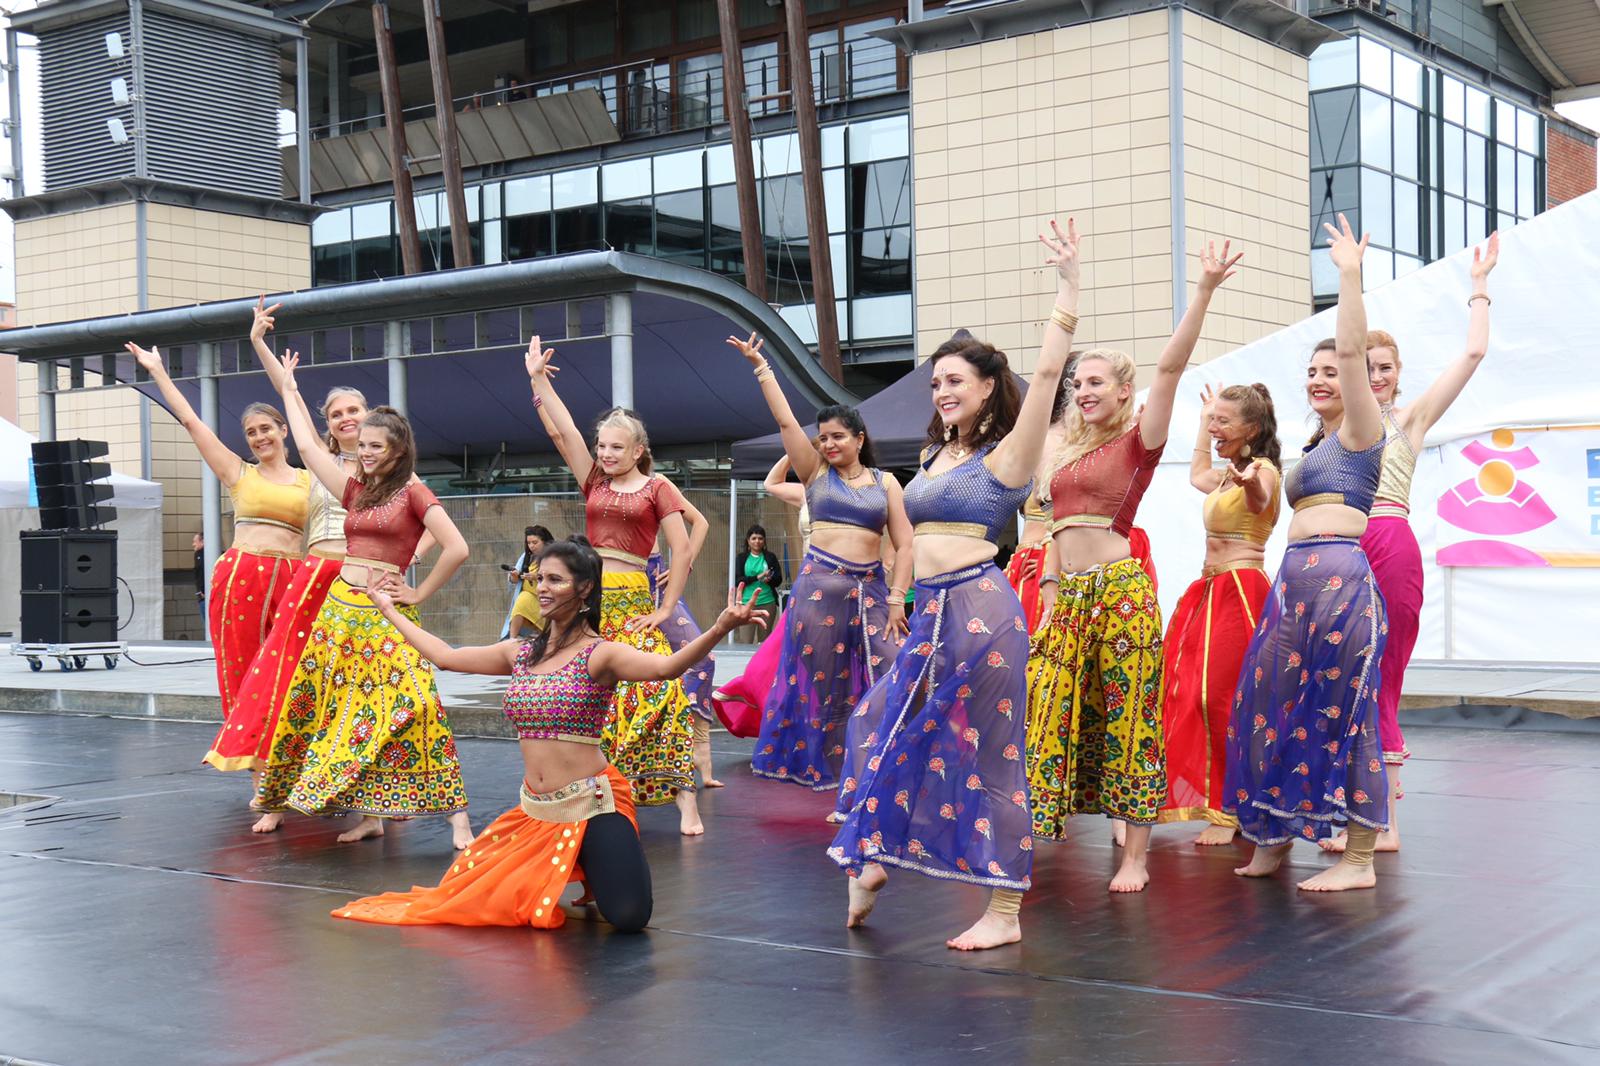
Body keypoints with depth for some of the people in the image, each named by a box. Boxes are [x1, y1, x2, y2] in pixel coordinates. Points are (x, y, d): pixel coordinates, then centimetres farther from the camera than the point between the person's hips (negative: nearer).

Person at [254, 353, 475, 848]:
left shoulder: (412, 492, -4)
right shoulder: (354, 489, 13)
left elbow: (456, 549, -13)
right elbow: (308, 446, 23)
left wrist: (419, 594, -6)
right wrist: (289, 388, 30)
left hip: (384, 617, -7)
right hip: (340, 607, 7)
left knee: (410, 711, -15)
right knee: (344, 711, 7)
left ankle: (457, 817, -13)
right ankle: (369, 815, 15)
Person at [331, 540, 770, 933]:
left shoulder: (600, 655, -10)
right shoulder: (520, 653, 9)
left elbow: (664, 666, -29)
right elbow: (446, 656, 20)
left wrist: (719, 629, -46)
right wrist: (390, 612, 29)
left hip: (592, 804, -6)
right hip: (535, 810, 6)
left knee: (628, 917, -18)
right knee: (470, 899, 3)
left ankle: (595, 870, 18)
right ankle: (575, 870, 24)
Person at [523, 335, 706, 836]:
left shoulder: (657, 488, 2)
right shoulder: (594, 483, 14)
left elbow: (682, 552, -3)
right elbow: (562, 431, 10)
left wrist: (665, 610, -6)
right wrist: (538, 379, 7)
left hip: (631, 601, -5)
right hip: (588, 597, 5)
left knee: (654, 691, -15)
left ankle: (684, 799, -14)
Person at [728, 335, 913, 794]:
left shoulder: (885, 482, 9)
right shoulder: (816, 473, 8)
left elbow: (904, 544, 6)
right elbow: (785, 421, 0)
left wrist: (897, 598, -3)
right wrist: (760, 365, -4)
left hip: (871, 587, 1)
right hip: (819, 584, 0)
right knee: (822, 683, 3)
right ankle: (827, 771, 15)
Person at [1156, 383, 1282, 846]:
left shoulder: (1263, 469, -10)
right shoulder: (1226, 475, 17)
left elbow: (1260, 499, -35)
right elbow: (1197, 474, 41)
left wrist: (1250, 482, -58)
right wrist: (1203, 423, 44)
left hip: (1240, 590, -9)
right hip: (1209, 591, 9)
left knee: (1226, 698, -13)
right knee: (1196, 696, 7)